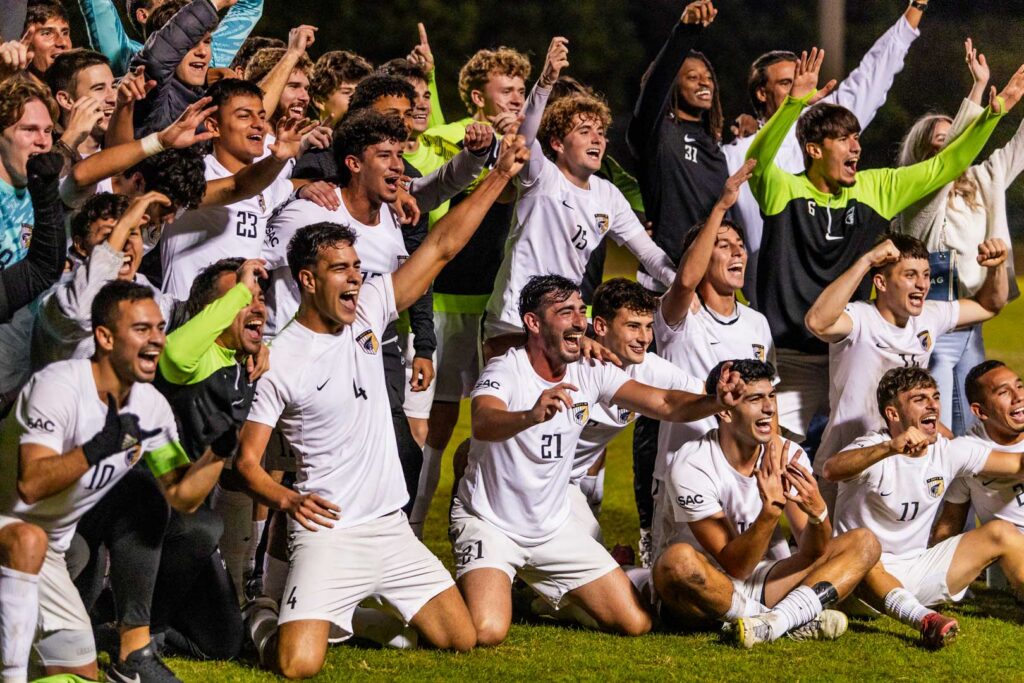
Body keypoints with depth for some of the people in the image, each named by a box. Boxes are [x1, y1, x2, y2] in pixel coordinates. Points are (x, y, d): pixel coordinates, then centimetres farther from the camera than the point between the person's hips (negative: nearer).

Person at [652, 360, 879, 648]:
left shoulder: (789, 457, -2)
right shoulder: (691, 466, -19)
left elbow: (812, 553, -7)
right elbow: (735, 566, -21)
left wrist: (818, 513, -29)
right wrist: (771, 509, -36)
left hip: (764, 583, 6)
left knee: (864, 543, -7)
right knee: (679, 560, -41)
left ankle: (774, 621, -30)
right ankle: (798, 620, -23)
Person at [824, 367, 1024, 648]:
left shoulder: (947, 451, 3)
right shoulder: (873, 449, -14)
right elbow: (832, 469, -38)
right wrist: (889, 448, -52)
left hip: (917, 571, 6)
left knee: (1001, 533, -6)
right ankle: (924, 619, -59)